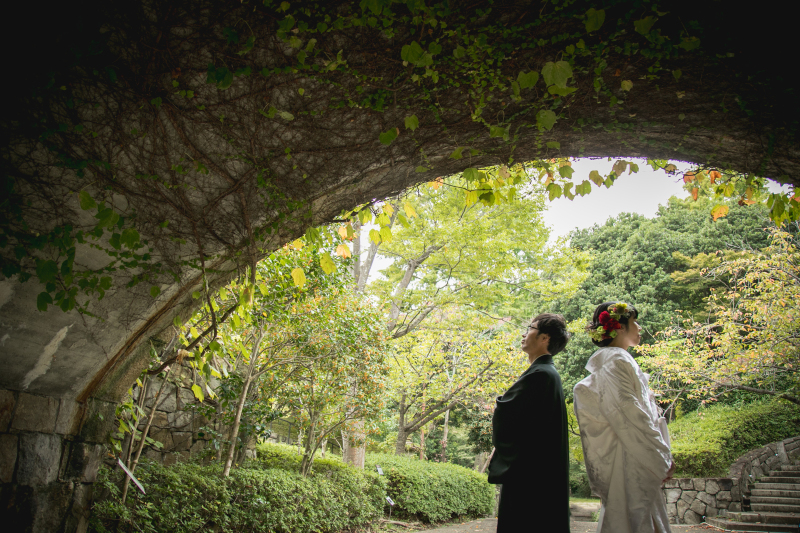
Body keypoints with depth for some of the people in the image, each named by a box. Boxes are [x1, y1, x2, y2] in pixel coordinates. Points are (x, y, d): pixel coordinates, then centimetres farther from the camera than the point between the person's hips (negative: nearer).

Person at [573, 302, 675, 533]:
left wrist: (661, 456, 17)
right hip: (629, 461, -10)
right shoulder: (616, 360, -13)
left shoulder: (614, 360, 18)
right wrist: (661, 460, -13)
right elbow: (630, 416, -19)